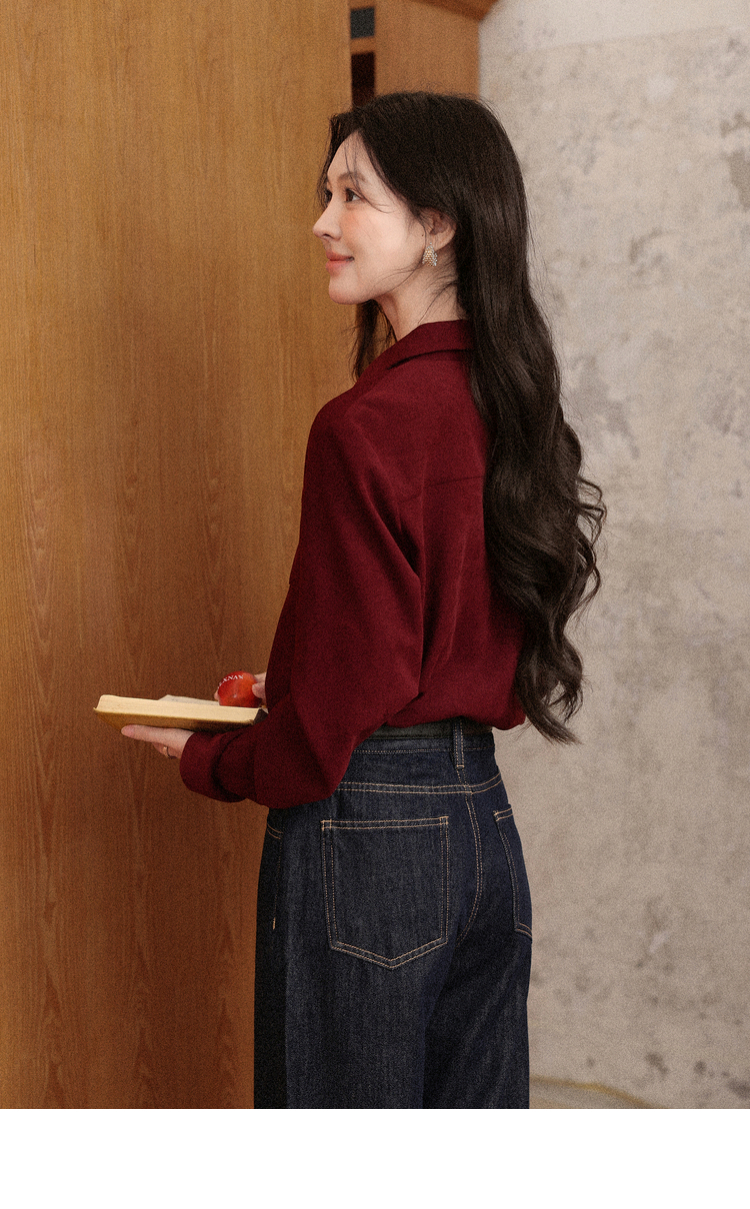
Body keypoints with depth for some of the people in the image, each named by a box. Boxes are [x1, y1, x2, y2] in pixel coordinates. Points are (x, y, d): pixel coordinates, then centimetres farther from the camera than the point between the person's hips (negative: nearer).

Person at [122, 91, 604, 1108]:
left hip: (366, 833, -8)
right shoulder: (510, 405, 5)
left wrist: (208, 759, 1)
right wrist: (293, 686, 19)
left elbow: (342, 705, -16)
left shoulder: (367, 426, -19)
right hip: (485, 822, 8)